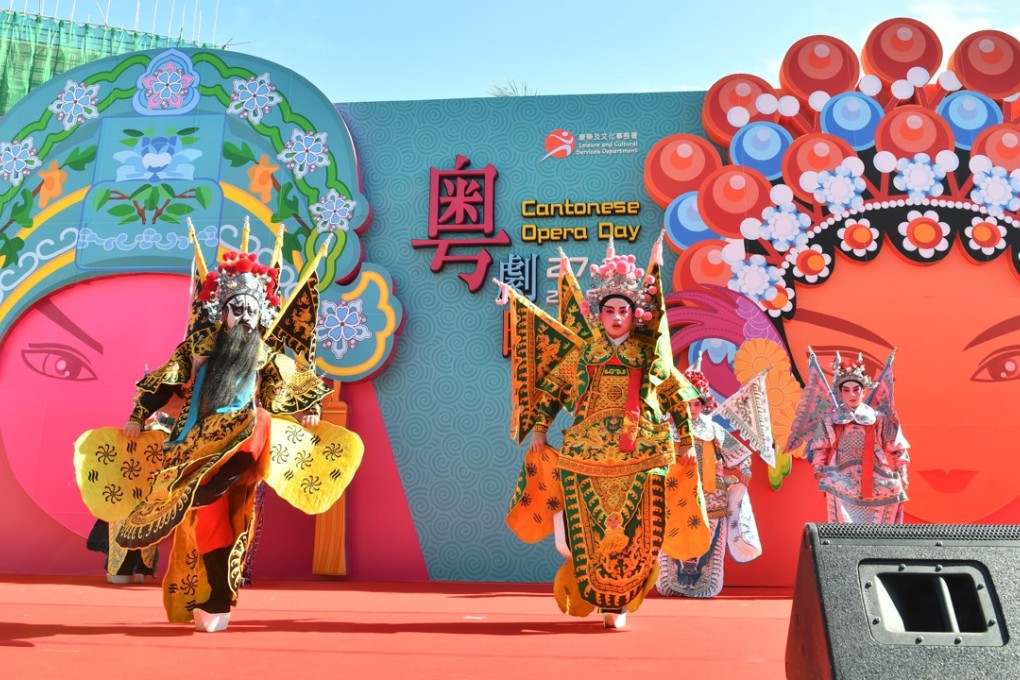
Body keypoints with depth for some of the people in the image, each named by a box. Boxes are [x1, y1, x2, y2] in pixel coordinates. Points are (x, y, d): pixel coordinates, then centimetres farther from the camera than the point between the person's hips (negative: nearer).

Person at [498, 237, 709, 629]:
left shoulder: (652, 353, 8)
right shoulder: (582, 352, 7)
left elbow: (677, 396, 13)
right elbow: (550, 389, 9)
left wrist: (686, 441, 11)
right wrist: (538, 429, 2)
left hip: (643, 456, 0)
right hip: (589, 453, 0)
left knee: (632, 530, 0)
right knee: (590, 528, -2)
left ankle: (618, 603, 16)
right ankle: (599, 596, 17)